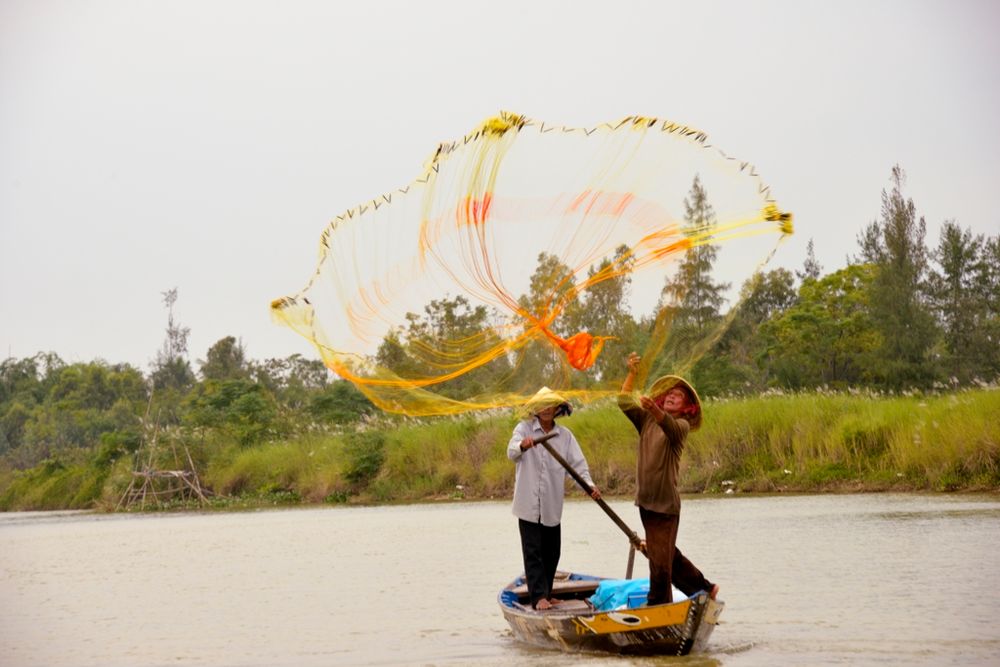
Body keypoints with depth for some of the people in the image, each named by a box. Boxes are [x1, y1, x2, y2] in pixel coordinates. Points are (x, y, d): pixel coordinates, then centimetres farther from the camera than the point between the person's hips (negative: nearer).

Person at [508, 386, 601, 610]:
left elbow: (578, 462, 1)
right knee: (533, 552, -7)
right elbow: (511, 452, -20)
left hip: (552, 504, 4)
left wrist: (589, 484, -17)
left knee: (551, 552, 11)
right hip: (529, 503, -4)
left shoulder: (565, 435, 8)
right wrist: (522, 446, -44)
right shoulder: (524, 428, -3)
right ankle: (538, 597, -9)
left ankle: (545, 594, 23)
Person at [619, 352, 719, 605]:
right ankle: (704, 587, 32)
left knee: (660, 559, -5)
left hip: (666, 502, -7)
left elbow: (669, 426, -29)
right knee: (667, 553, 18)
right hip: (645, 499, 7)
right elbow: (624, 402, 4)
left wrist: (654, 409, -49)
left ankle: (659, 607, 2)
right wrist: (632, 373, -6)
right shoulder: (647, 420, 13)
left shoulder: (681, 425, -6)